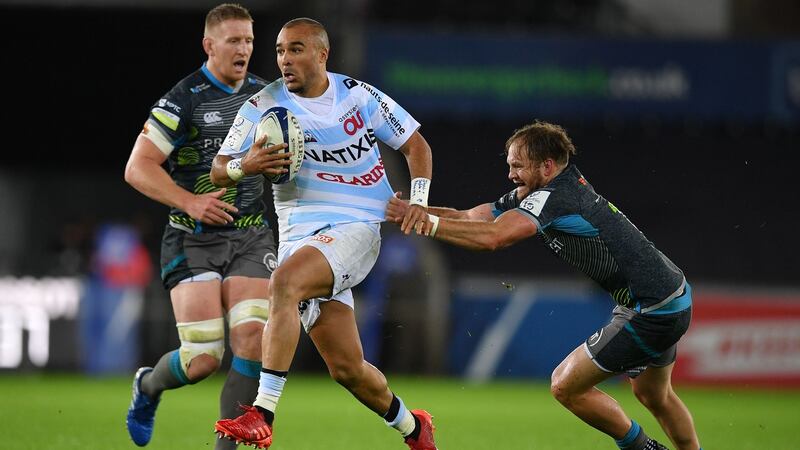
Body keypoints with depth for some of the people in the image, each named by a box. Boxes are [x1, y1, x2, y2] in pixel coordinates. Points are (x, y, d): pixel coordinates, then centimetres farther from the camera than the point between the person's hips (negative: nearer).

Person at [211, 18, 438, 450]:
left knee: (284, 283, -32)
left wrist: (418, 200, -1)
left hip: (355, 229, -3)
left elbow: (415, 144, 13)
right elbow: (218, 171, -2)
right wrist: (246, 165, -25)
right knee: (346, 368, 3)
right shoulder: (263, 105, 2)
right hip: (299, 233, 3)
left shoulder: (359, 96, 3)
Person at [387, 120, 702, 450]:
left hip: (654, 313, -10)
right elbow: (468, 217, 2)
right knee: (653, 396, 28)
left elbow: (494, 237, -37)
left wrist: (427, 223, -31)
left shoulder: (554, 197, -24)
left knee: (566, 386, -4)